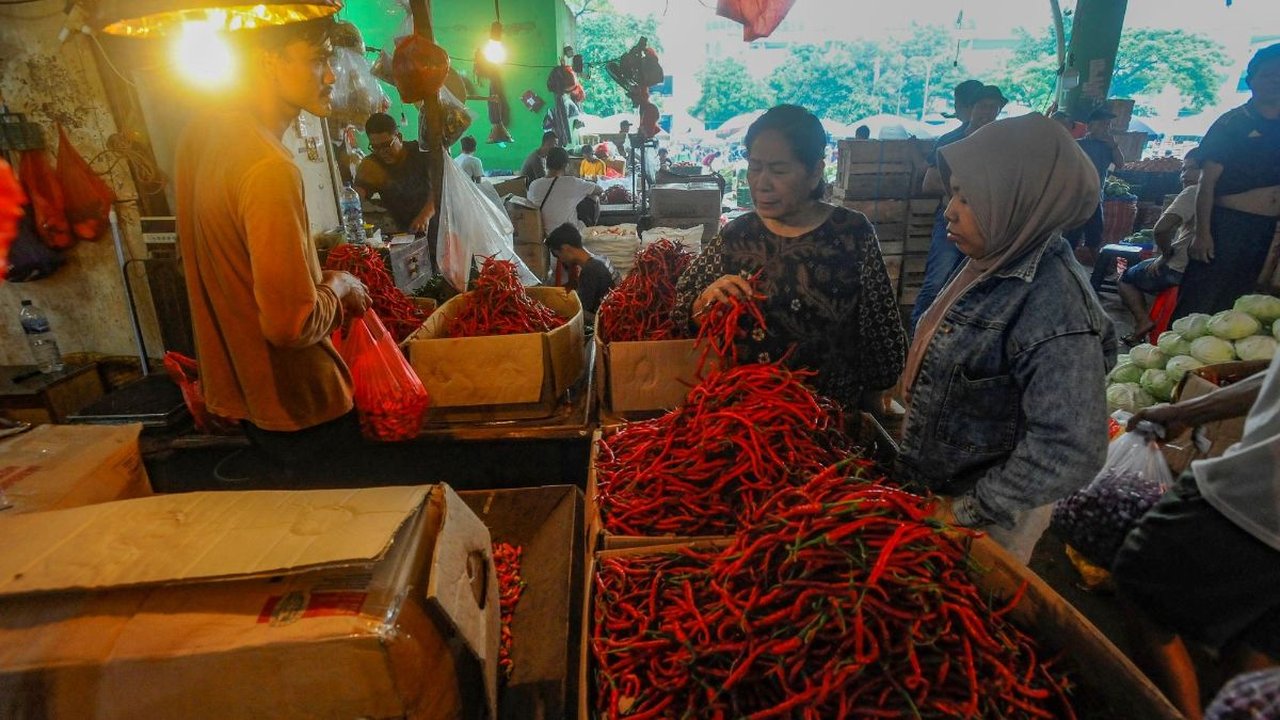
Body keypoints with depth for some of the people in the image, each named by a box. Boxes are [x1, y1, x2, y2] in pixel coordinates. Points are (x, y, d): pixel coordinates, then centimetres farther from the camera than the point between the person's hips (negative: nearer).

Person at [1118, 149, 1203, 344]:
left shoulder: (1193, 192, -13)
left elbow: (1161, 228, -25)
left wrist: (1166, 254, -10)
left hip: (1180, 269, -8)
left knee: (1125, 280, 12)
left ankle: (1143, 321, -9)